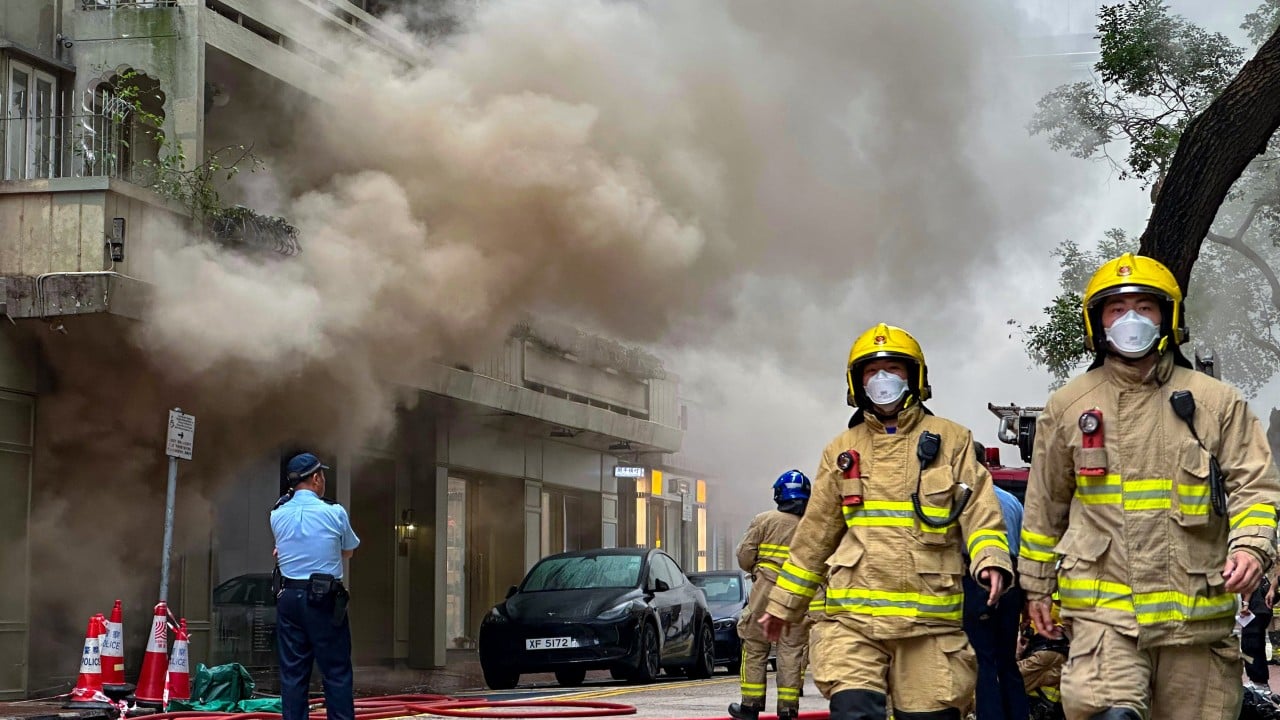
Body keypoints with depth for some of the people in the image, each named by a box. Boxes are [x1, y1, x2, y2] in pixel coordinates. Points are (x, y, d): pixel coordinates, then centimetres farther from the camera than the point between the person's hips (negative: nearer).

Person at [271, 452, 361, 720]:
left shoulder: (277, 514, 5)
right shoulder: (334, 512, -6)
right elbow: (348, 551, 9)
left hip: (288, 597, 4)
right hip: (324, 598, -4)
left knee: (292, 671, 6)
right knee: (337, 670, 1)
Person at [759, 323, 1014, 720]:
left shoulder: (951, 439, 9)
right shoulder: (842, 450, 15)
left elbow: (979, 509, -1)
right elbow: (815, 534, 20)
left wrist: (991, 560, -21)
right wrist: (784, 603, 21)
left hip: (930, 617, -1)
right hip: (853, 617, 1)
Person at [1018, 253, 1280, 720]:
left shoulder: (1216, 402, 6)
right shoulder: (1067, 407, 9)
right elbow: (1044, 506, 16)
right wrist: (1037, 585, 18)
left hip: (1198, 612, 1)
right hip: (1103, 610, -1)